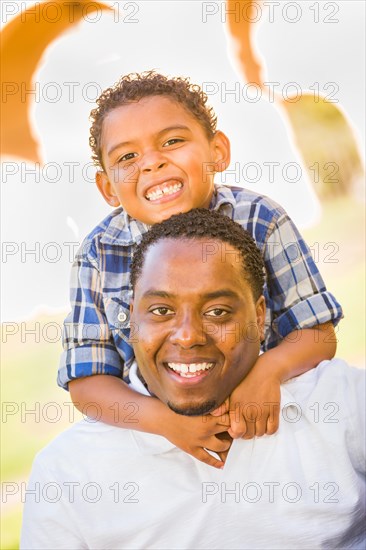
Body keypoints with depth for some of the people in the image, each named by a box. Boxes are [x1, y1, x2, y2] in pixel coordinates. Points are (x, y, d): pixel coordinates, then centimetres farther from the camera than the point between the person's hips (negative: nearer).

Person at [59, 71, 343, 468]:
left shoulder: (261, 222, -7)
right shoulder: (99, 253, -6)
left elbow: (318, 334, -5)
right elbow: (85, 381, -7)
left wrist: (270, 368, -26)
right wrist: (160, 418, -26)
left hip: (264, 428, 1)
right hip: (155, 440, 0)